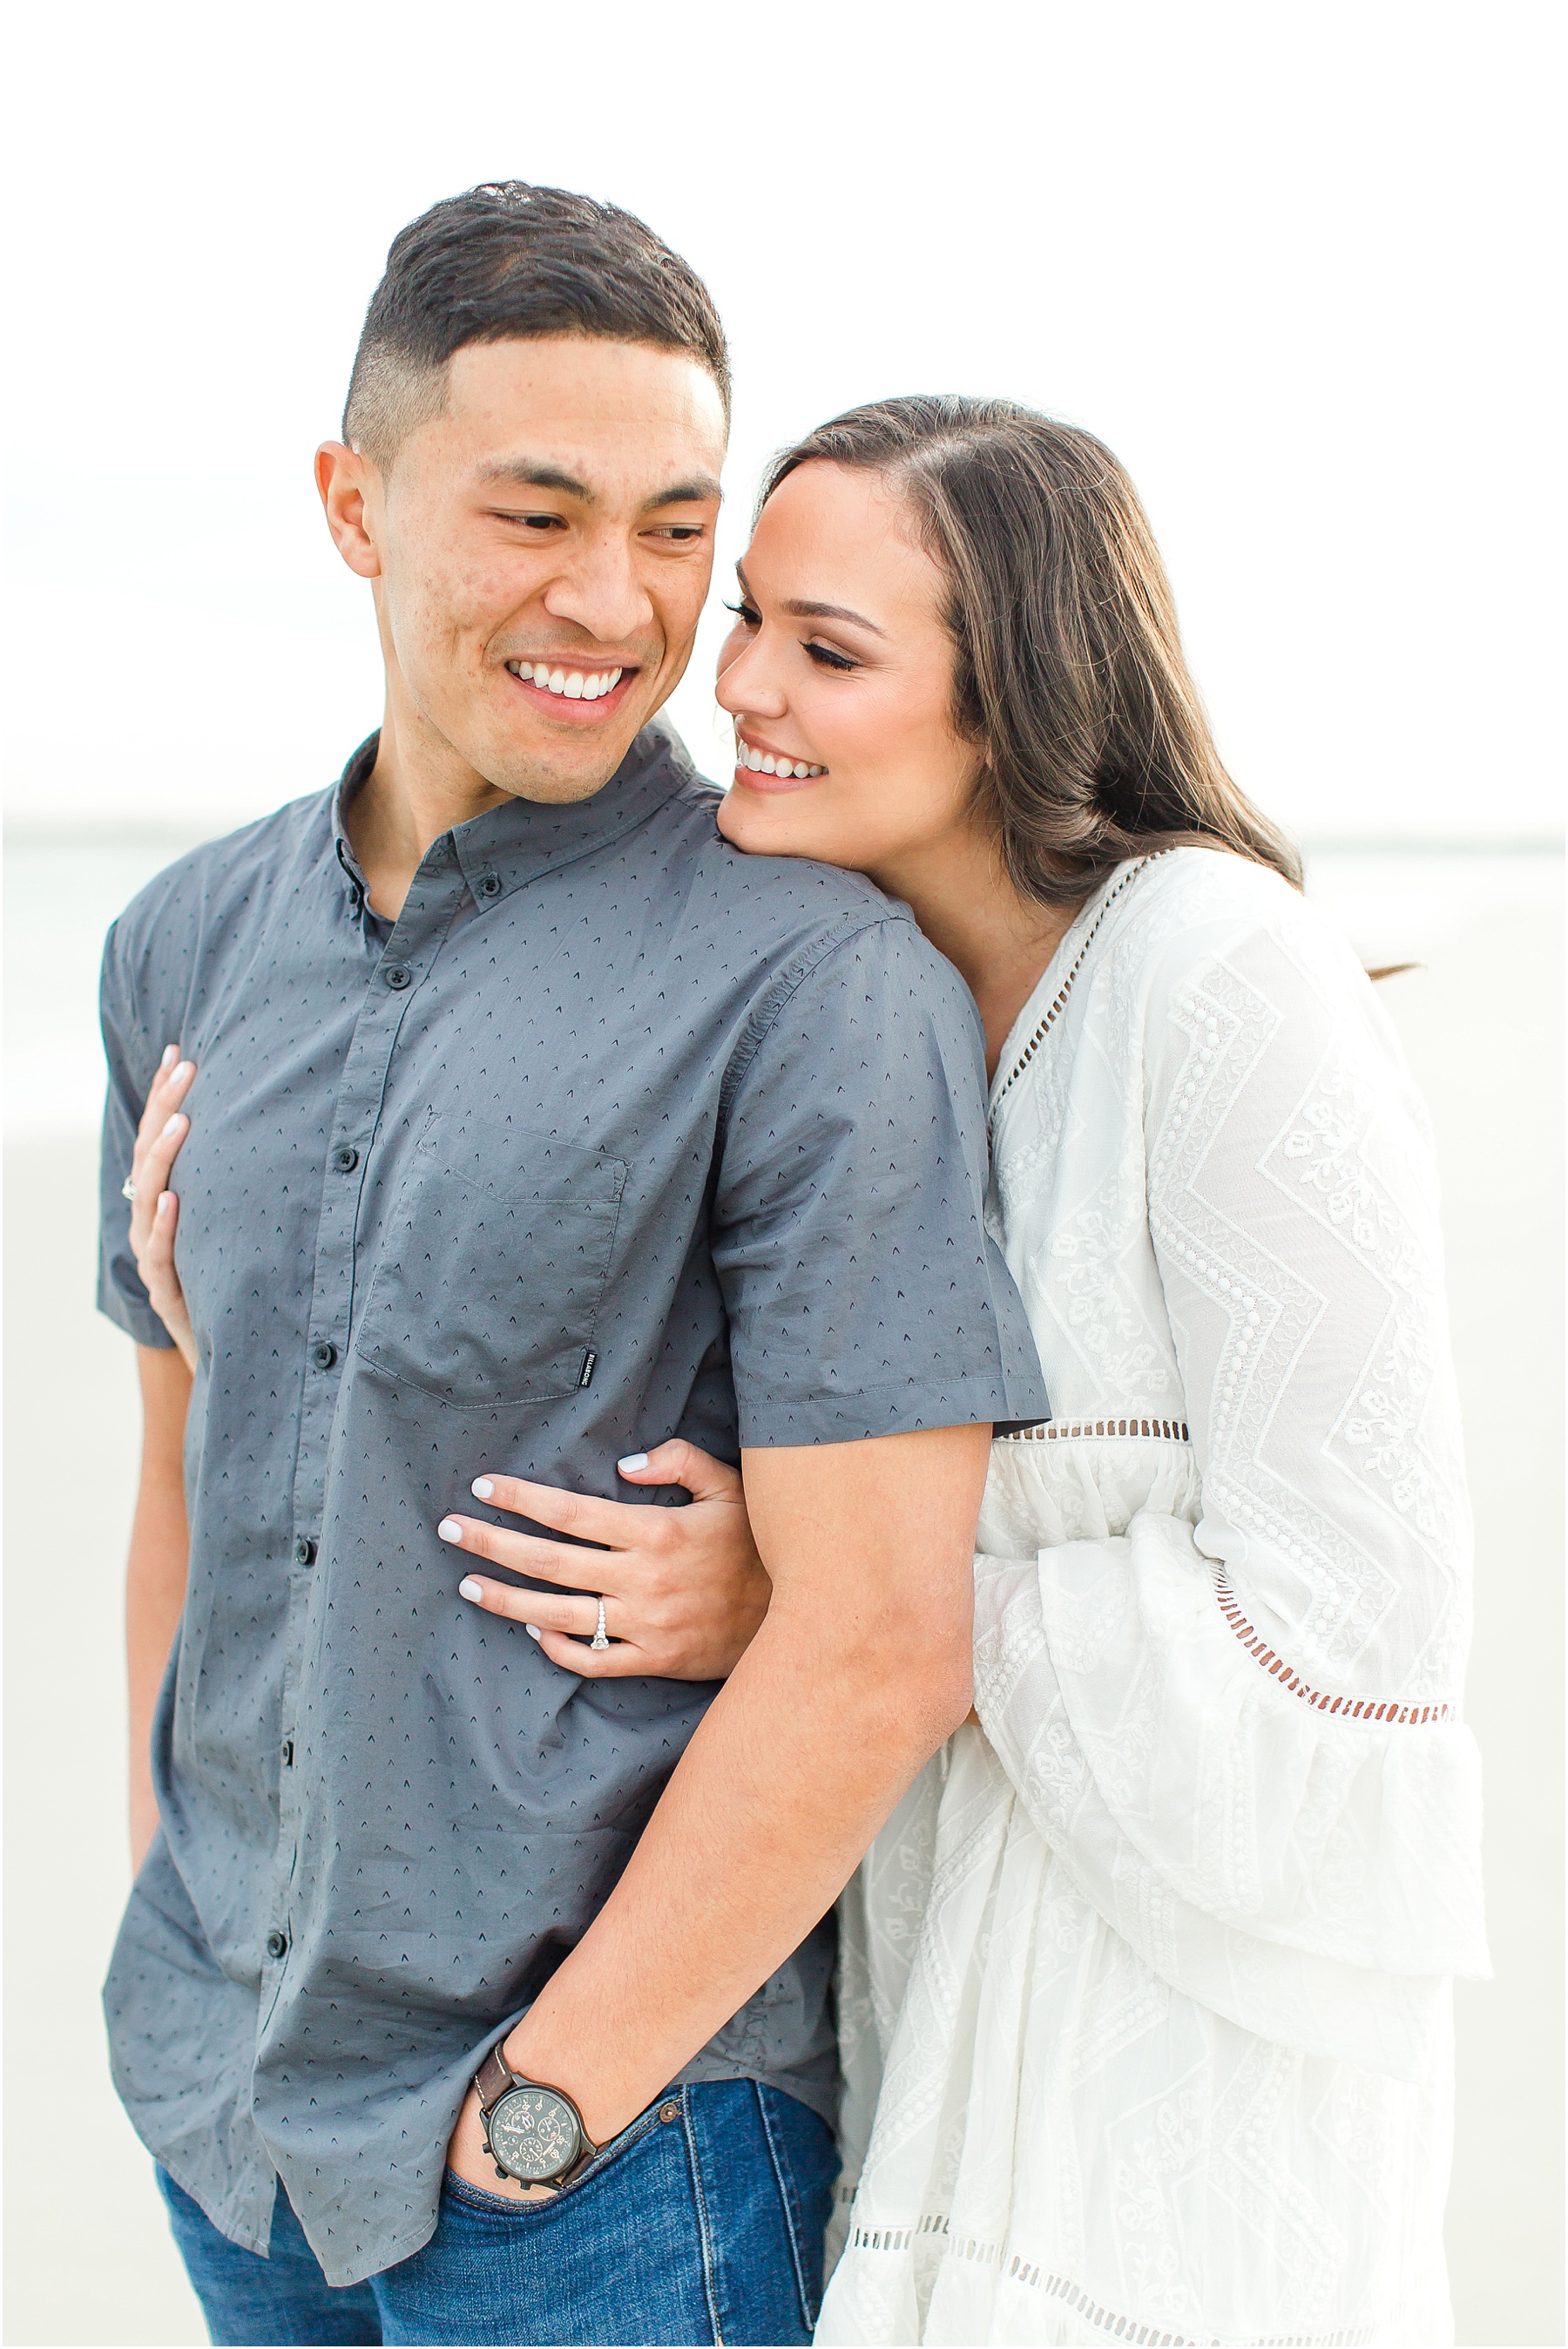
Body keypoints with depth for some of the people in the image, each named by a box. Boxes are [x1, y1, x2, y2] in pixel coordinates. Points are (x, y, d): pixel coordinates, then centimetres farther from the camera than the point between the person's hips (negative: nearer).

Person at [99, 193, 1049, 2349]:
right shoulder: (192, 947, 3)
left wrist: (539, 2101, -13)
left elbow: (882, 1648, -19)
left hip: (624, 2127, -5)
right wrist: (173, 1924, 13)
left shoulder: (822, 981, -16)